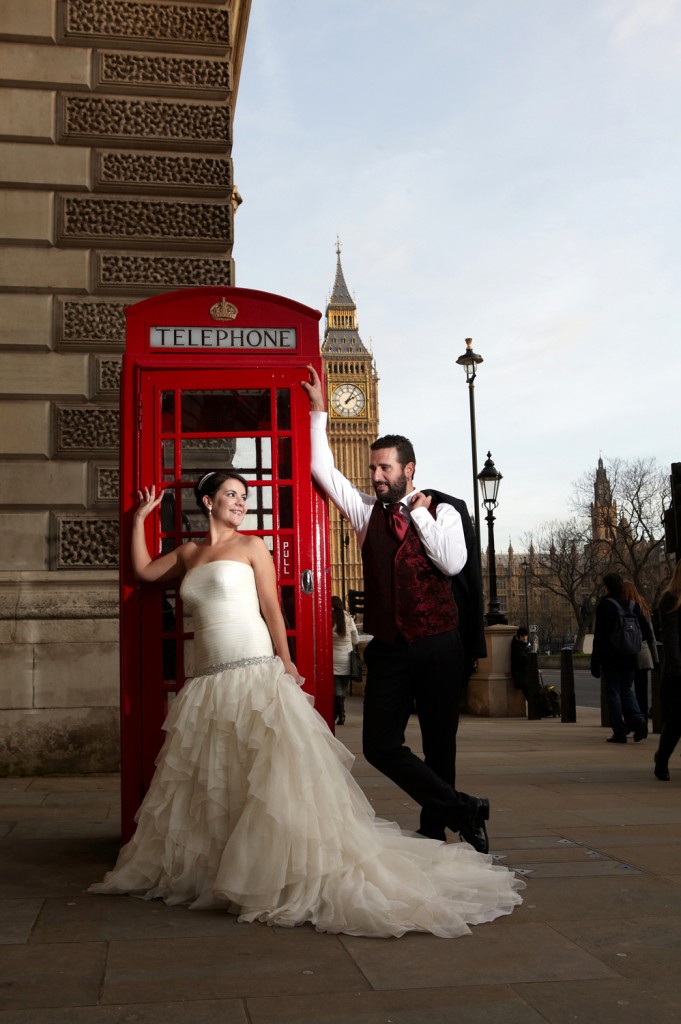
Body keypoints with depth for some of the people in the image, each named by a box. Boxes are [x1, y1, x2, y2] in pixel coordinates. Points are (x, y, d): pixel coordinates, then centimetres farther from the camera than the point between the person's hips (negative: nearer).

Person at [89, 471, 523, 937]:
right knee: (208, 780, 9)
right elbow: (143, 571, 29)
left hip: (255, 674, -5)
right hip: (209, 684, 5)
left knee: (269, 774, -11)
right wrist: (141, 517, 28)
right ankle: (202, 868, 20)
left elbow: (271, 609, 0)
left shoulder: (251, 546, 4)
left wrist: (286, 665, -8)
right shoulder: (188, 553, 17)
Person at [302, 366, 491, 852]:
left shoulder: (442, 512, 1)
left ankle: (435, 830, 21)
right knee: (380, 744, -8)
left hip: (437, 645, -2)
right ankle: (463, 809, 0)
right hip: (389, 648, 3)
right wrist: (318, 411, 5)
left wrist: (419, 514, -10)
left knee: (440, 744, 6)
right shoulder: (367, 511, 10)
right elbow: (324, 470, 7)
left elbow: (453, 562, -15)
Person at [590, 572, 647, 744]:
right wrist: (634, 654, 17)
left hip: (610, 658, -5)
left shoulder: (604, 605, -9)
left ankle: (619, 732, 1)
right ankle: (638, 721, -7)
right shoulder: (632, 604, 8)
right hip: (629, 658, 5)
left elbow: (599, 636, -10)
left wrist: (595, 663, -6)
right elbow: (641, 631, 11)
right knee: (626, 690, 16)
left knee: (613, 693, 3)